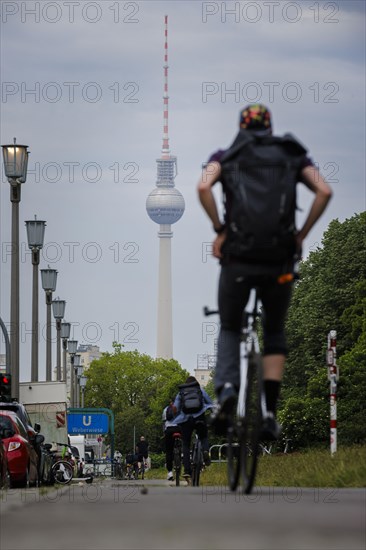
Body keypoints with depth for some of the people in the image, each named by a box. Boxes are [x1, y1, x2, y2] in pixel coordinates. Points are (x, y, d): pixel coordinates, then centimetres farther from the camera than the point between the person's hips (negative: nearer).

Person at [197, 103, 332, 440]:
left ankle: (226, 387, -9)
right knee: (275, 333, 19)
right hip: (280, 260, 1)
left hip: (238, 257, -1)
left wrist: (220, 230, -2)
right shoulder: (292, 154, 12)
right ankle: (271, 413, 3)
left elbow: (203, 187, -12)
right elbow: (324, 191, -5)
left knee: (229, 328, 20)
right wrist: (302, 235, 2)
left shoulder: (226, 156, 9)